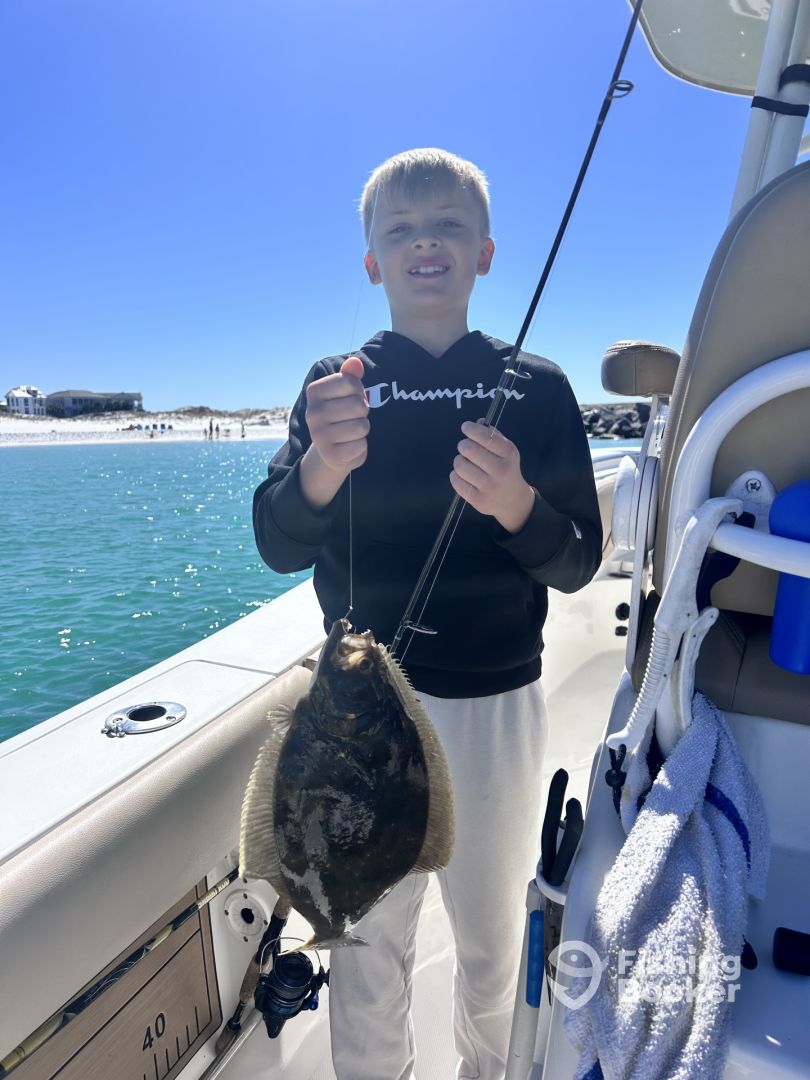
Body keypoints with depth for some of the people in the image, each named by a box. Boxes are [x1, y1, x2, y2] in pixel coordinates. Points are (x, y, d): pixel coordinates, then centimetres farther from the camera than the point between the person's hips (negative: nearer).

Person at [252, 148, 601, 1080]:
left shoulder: (536, 387, 1)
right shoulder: (335, 382, 1)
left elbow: (578, 563, -2)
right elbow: (278, 548, -7)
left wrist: (516, 505, -23)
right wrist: (321, 468, -27)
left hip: (495, 702, 1)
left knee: (491, 939, 19)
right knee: (366, 938, 12)